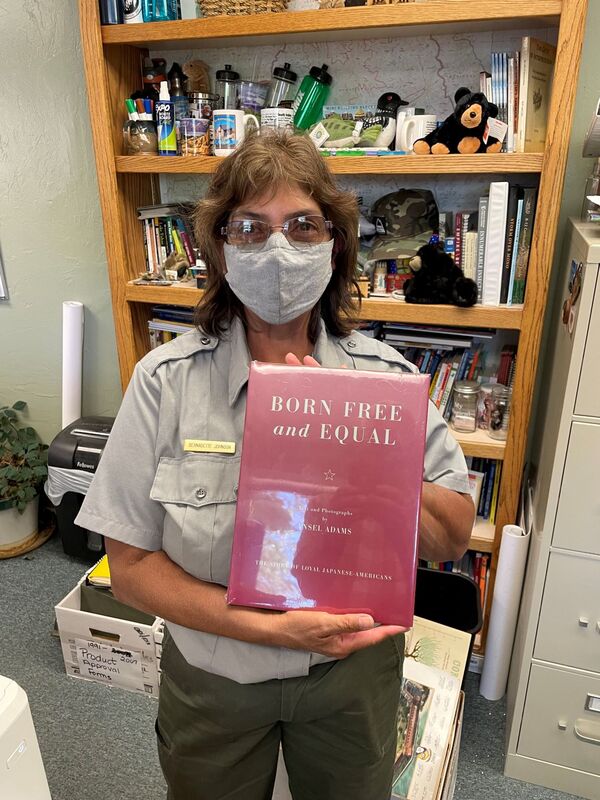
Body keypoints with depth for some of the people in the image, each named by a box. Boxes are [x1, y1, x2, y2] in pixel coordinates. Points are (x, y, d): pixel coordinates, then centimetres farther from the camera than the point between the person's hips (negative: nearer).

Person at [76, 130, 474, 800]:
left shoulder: (385, 375, -13)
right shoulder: (165, 381, -17)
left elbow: (452, 539, -10)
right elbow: (131, 563, -14)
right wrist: (270, 627, -25)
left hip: (353, 670, 2)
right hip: (212, 675, 0)